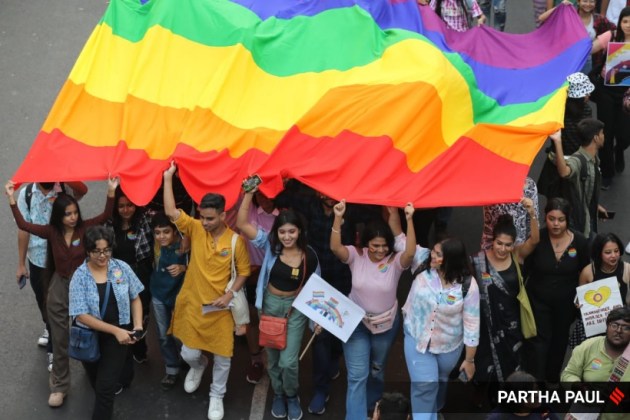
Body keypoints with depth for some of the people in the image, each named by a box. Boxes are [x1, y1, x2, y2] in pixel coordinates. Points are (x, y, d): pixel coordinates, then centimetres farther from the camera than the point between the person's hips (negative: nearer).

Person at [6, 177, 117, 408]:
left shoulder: (84, 228, -12)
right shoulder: (52, 232, -9)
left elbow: (105, 216, -20)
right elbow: (23, 225, -12)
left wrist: (111, 191, -35)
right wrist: (12, 199, -19)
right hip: (59, 289, 1)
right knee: (60, 340, 8)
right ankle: (59, 386, 16)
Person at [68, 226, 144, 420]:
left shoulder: (122, 268, -8)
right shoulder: (80, 276, -15)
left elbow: (135, 299, 4)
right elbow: (81, 315, -19)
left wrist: (138, 325, -13)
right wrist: (115, 330, -24)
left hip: (117, 336, 0)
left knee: (106, 387, -9)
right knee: (96, 383, 21)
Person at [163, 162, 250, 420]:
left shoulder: (236, 240, -13)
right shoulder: (195, 229, -8)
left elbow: (243, 272, -4)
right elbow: (171, 212, -19)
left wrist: (230, 294, -16)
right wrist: (168, 178, -22)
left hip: (220, 308, -2)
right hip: (193, 304, 2)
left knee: (222, 357, 9)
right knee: (189, 354, 10)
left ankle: (217, 397, 32)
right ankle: (198, 366, 47)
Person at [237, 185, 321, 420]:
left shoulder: (308, 255, -14)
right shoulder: (270, 245, -13)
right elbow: (242, 224, -20)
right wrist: (249, 193, -29)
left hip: (296, 308, -2)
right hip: (270, 304, 2)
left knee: (288, 361, -5)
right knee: (272, 358, 16)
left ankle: (292, 396, 25)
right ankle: (278, 395, 41)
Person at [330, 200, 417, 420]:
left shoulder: (396, 261, -18)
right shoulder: (356, 256, -15)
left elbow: (410, 253, -39)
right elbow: (335, 247, -32)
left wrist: (409, 220, -49)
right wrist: (338, 218, -45)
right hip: (356, 322, -1)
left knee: (377, 368, 24)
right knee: (357, 375, -4)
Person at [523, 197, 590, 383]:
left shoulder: (580, 242, -14)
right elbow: (525, 269, -12)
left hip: (566, 302, 3)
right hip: (538, 300, -3)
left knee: (559, 340, 22)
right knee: (538, 341, -6)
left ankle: (553, 378, 45)